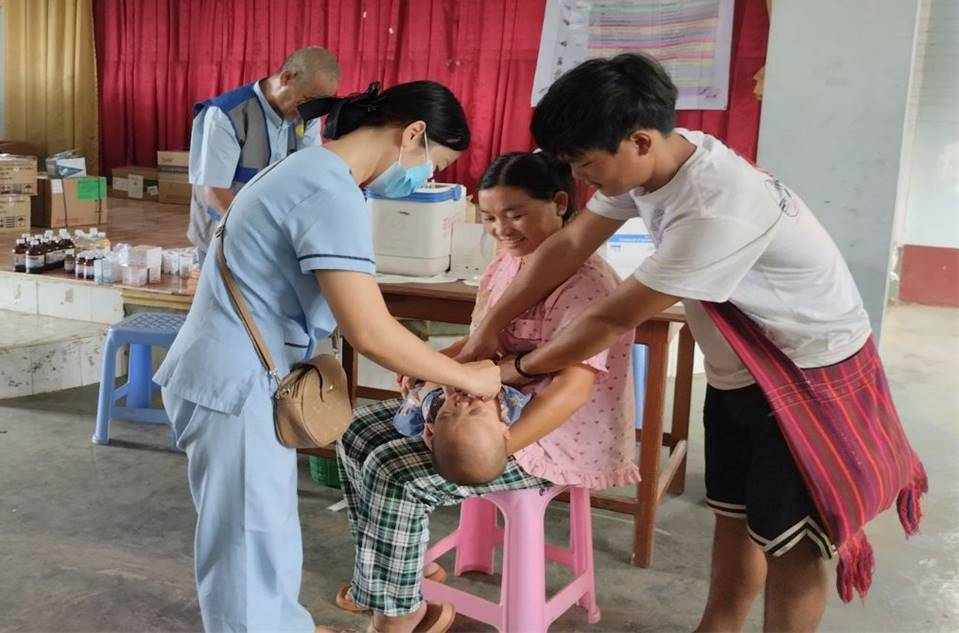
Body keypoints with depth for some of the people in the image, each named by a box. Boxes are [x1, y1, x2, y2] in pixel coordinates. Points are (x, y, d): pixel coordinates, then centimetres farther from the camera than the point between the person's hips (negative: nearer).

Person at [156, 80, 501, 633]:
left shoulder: (314, 169, 12)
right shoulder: (333, 194, -21)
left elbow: (336, 304, 17)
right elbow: (370, 332, -26)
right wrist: (469, 377, -13)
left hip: (238, 375, 10)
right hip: (233, 385, -10)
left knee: (268, 533, 22)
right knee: (249, 550, 3)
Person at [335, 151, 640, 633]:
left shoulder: (584, 282, -23)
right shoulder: (505, 264, 6)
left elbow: (573, 386, -32)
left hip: (550, 438, -9)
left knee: (394, 472, -20)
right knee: (358, 434, 3)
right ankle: (398, 568, 19)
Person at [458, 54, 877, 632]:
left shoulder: (716, 211, -36)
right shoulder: (649, 162, -11)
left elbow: (614, 320, -27)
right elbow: (568, 246, -3)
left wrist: (518, 371, -13)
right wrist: (486, 333, -3)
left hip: (811, 371, -8)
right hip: (737, 369, 8)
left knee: (790, 538, 6)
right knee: (732, 514, 19)